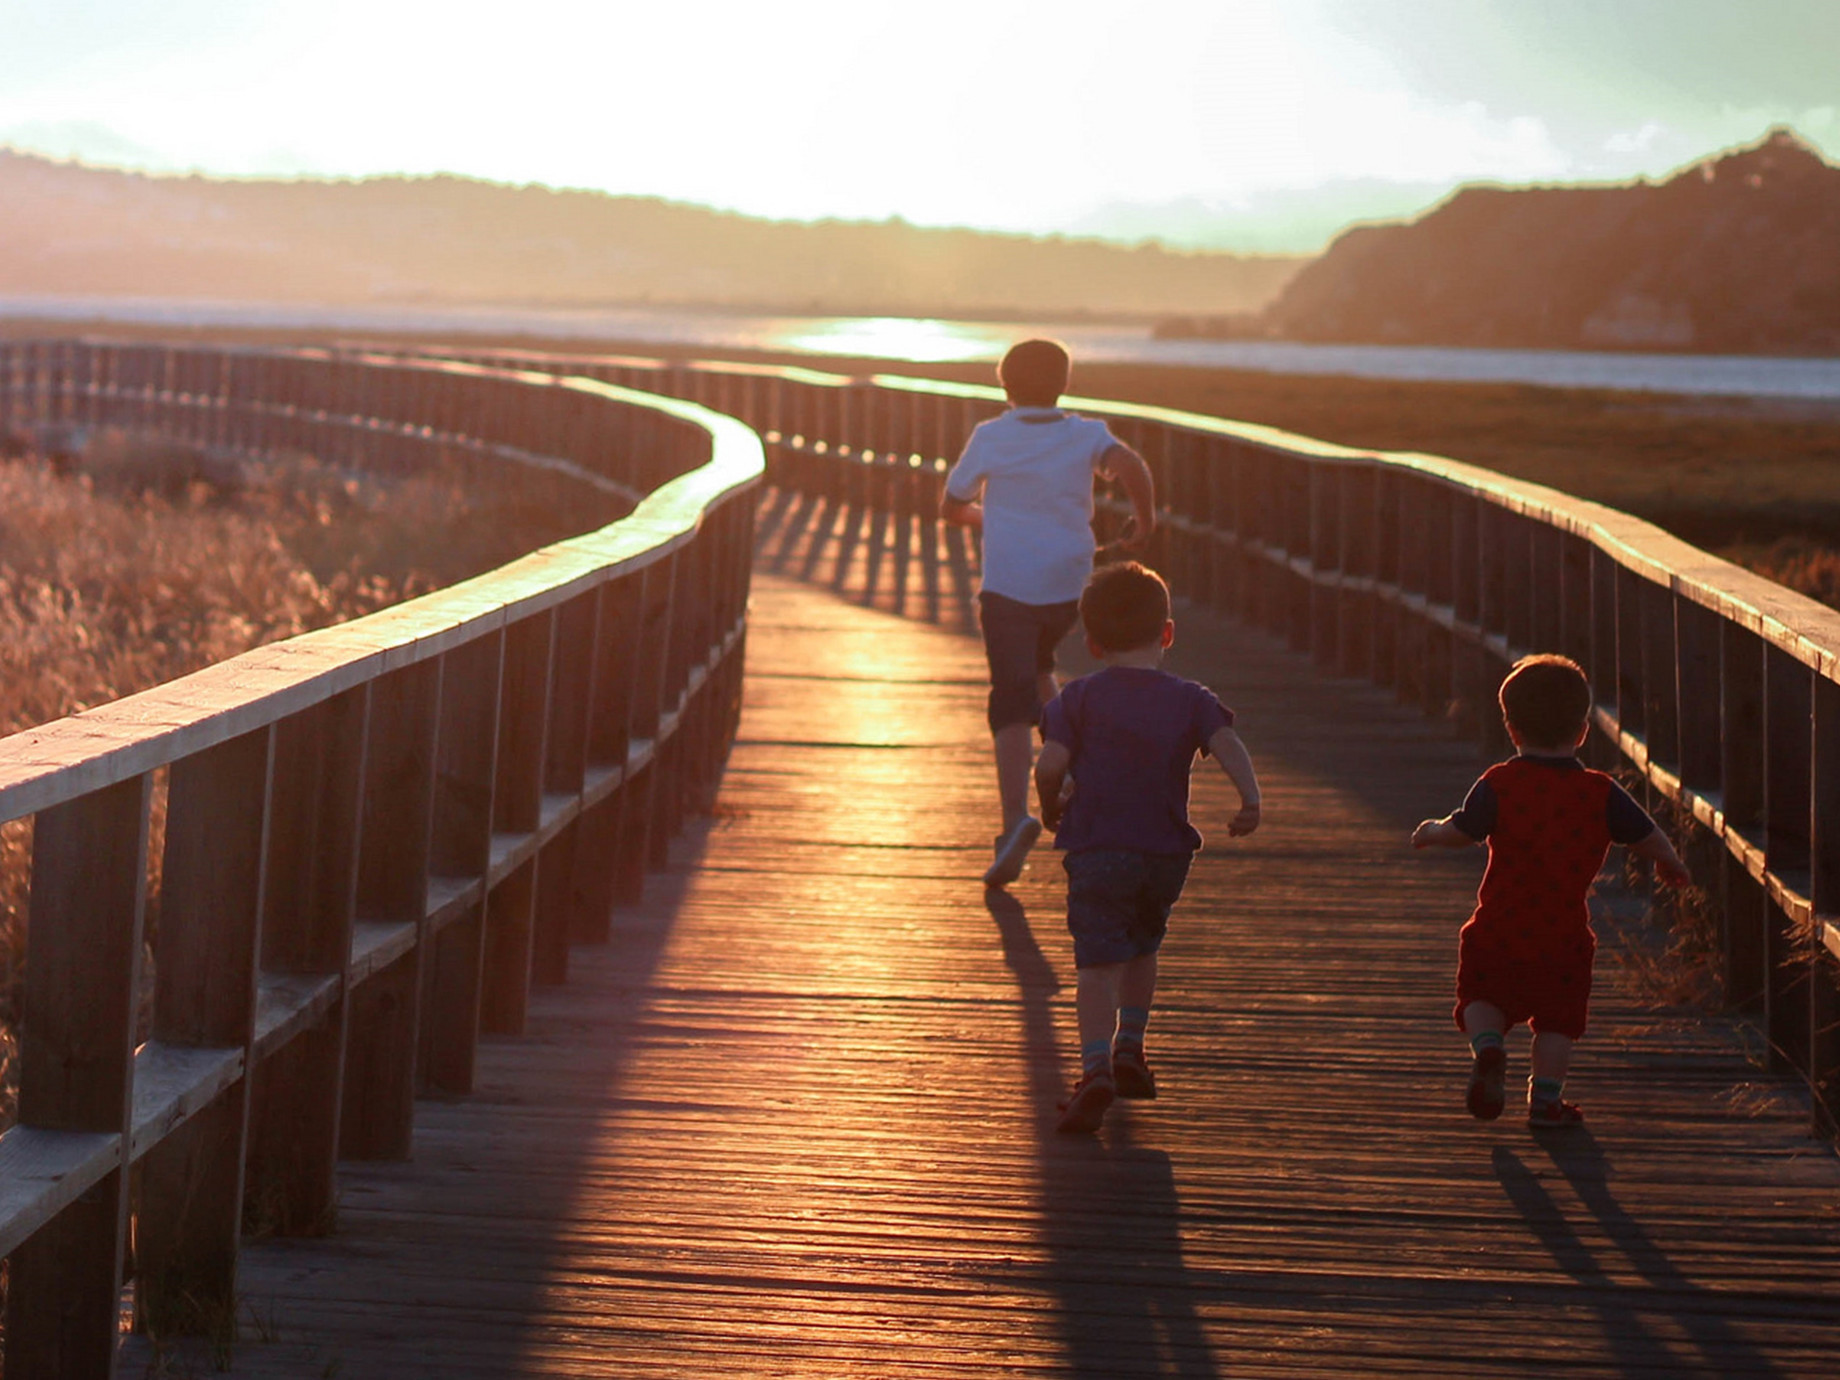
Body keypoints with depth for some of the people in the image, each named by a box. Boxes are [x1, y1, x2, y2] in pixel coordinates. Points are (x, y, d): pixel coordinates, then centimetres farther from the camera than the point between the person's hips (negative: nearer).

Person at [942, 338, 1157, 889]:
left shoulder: (990, 437, 2)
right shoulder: (1086, 435, 4)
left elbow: (951, 506, 11)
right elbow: (1130, 465, -17)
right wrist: (1144, 518, 0)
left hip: (1007, 585, -3)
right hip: (1069, 585, 3)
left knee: (1012, 703, -8)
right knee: (1037, 667, 31)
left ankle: (1016, 818, -25)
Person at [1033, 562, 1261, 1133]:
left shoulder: (1080, 698, 2)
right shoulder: (1190, 699, 8)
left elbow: (1050, 764, -9)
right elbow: (1227, 743, -9)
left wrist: (1050, 808, 9)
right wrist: (1250, 798, -18)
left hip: (1096, 847, -3)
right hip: (1166, 851, 3)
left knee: (1098, 963, -11)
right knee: (1142, 947, 27)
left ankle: (1096, 1069, -27)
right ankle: (1129, 1051, 33)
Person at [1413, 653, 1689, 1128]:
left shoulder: (1497, 785, -7)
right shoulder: (1600, 792, -3)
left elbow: (1462, 832, -10)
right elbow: (1649, 839, 2)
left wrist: (1430, 832, 13)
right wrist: (1669, 863, 24)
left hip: (1498, 928, 0)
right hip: (1563, 934, 0)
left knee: (1482, 995, 15)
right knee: (1557, 1018, 12)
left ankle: (1487, 1045, -13)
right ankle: (1545, 1100, 10)